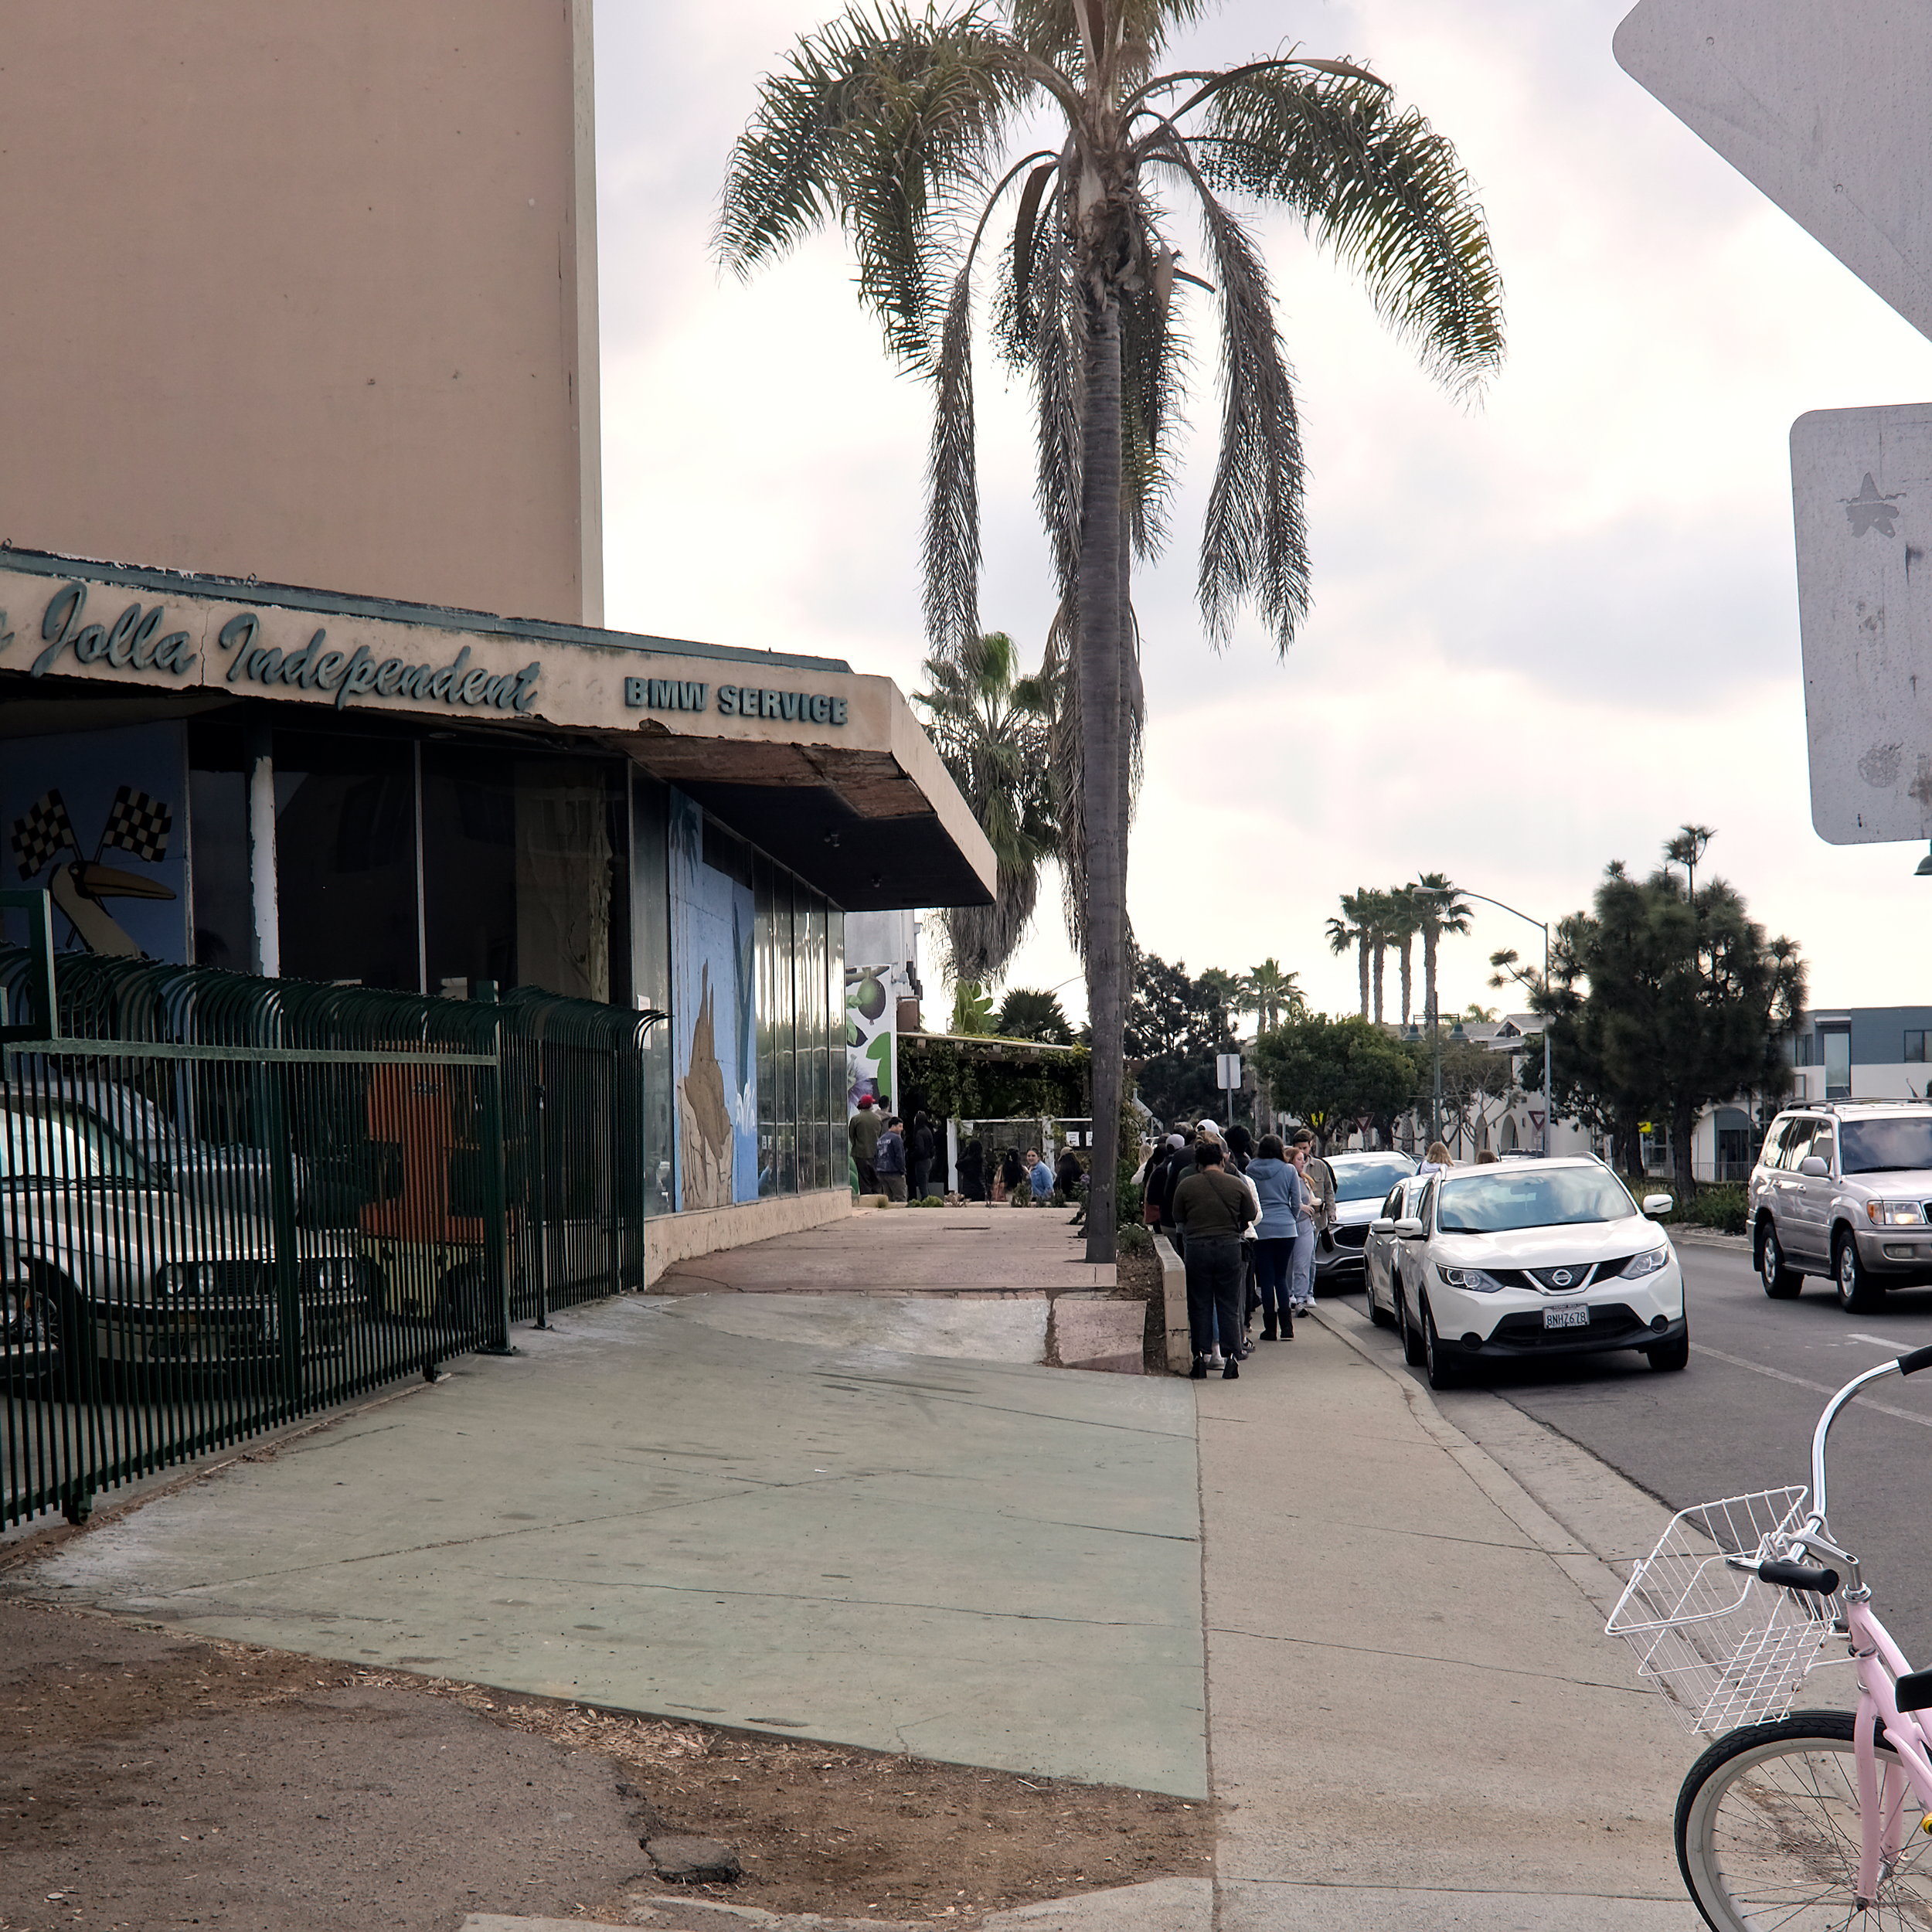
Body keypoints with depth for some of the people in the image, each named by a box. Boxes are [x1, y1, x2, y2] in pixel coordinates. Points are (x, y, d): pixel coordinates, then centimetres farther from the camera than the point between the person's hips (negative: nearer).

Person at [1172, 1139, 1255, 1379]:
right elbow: (1249, 1217, 7)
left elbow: (1179, 1219, 4)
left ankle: (1202, 1355, 4)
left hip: (1197, 1249, -1)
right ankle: (1230, 1357, 2)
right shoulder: (1236, 1184, 0)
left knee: (1200, 1305, 7)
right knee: (1228, 1306, 6)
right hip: (1229, 1247, 1)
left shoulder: (1186, 1186, -2)